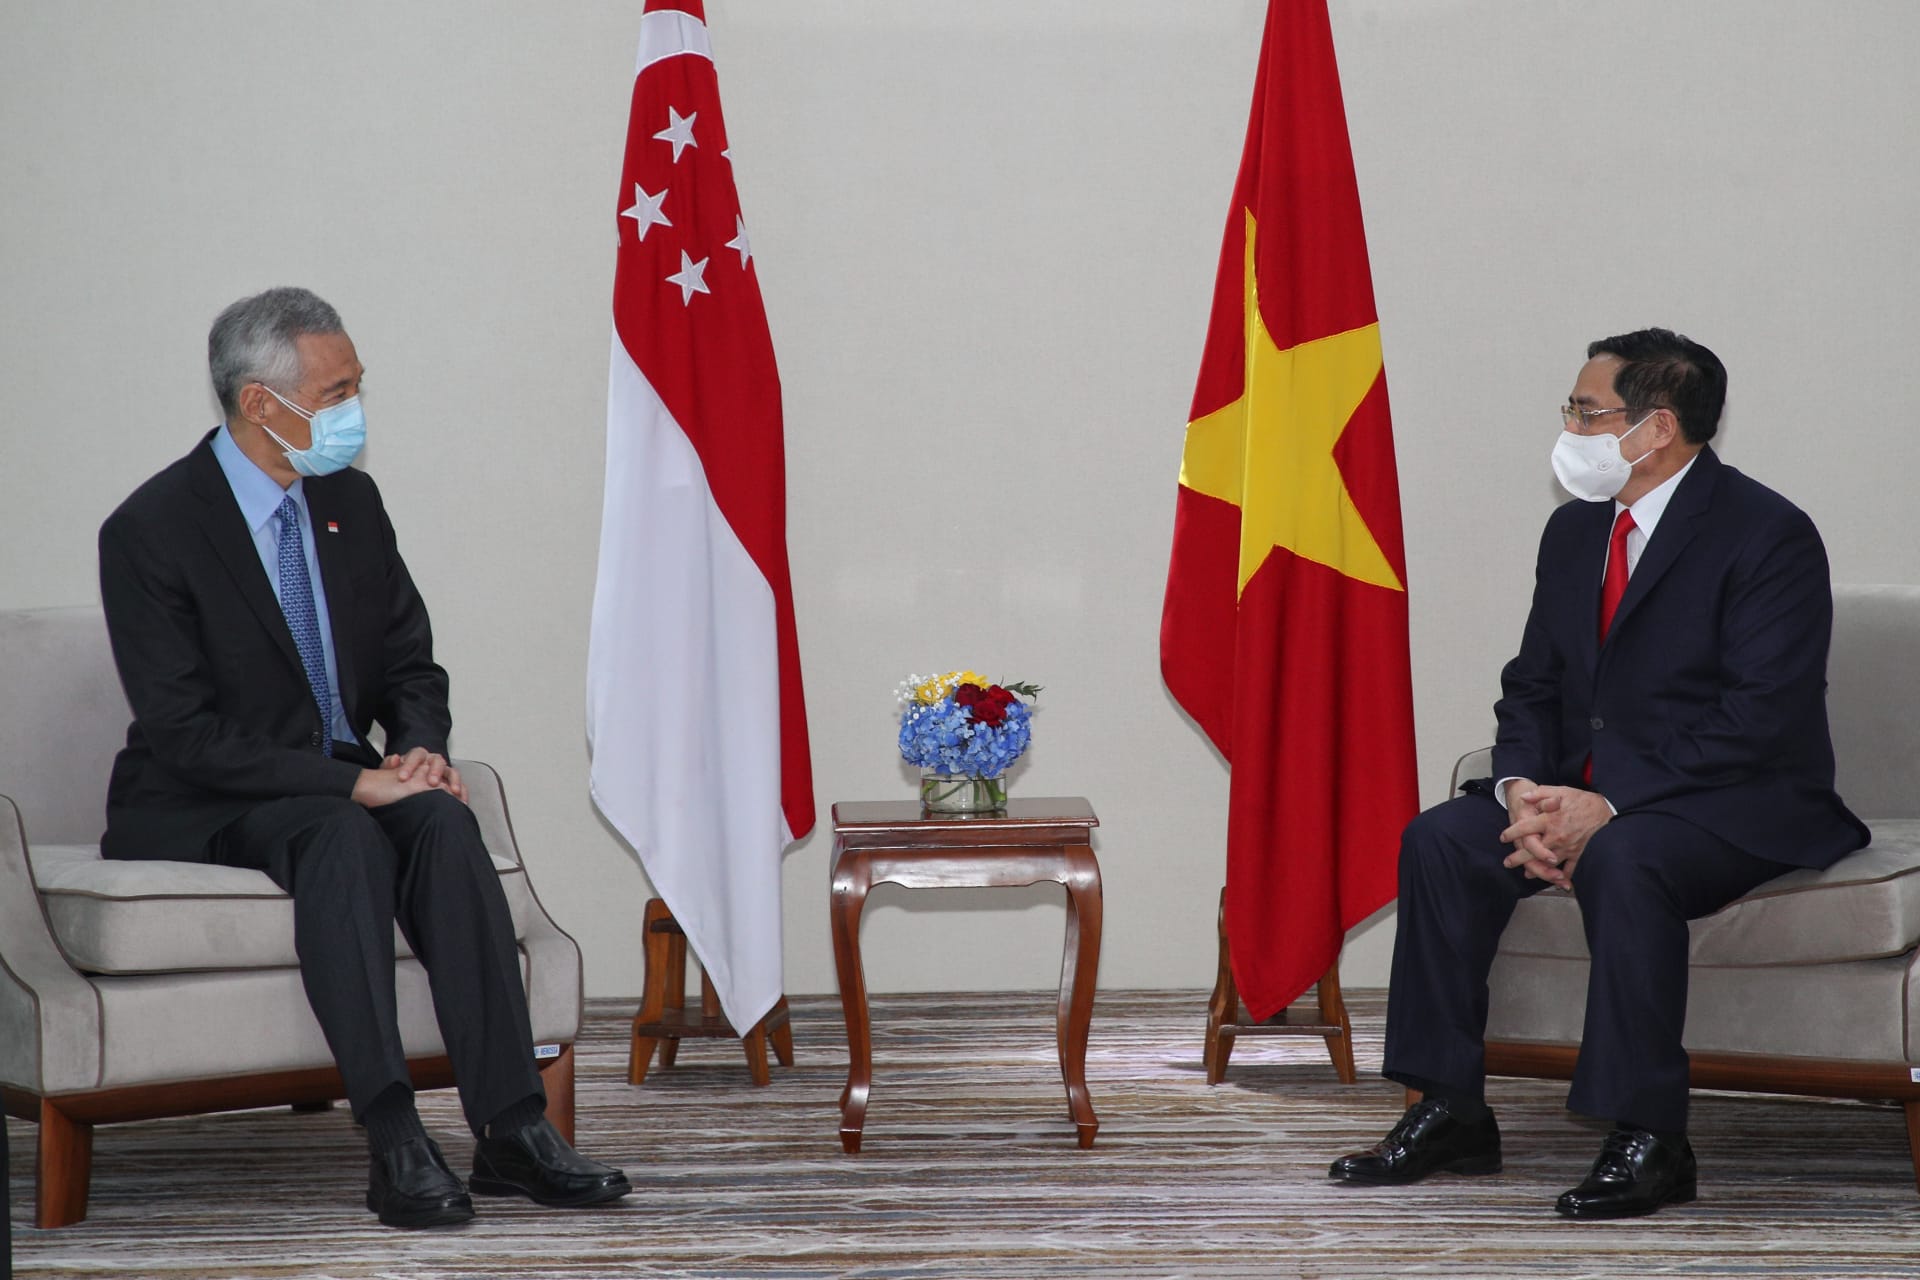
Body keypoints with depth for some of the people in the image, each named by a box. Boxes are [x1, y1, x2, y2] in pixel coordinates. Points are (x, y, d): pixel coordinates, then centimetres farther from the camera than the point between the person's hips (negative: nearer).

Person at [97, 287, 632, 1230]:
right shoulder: (150, 530, -14)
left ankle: (509, 1129, -32)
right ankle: (393, 1146, -41)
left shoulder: (351, 501, 7)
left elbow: (411, 664, 14)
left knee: (441, 820, -27)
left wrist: (419, 750, -10)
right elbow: (183, 733, -19)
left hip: (341, 783, 5)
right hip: (201, 811, -5)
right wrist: (354, 780, -26)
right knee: (344, 839, -35)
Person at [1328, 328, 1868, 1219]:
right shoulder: (1575, 530, 11)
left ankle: (1648, 1139, -29)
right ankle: (1451, 1113, -8)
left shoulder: (1768, 535, -14)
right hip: (1587, 794, 8)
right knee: (1441, 839, -14)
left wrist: (1608, 807, -25)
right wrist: (1524, 789, -9)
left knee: (1623, 860, -37)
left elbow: (1761, 721, -21)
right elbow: (1532, 686, 14)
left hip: (1737, 810, -7)